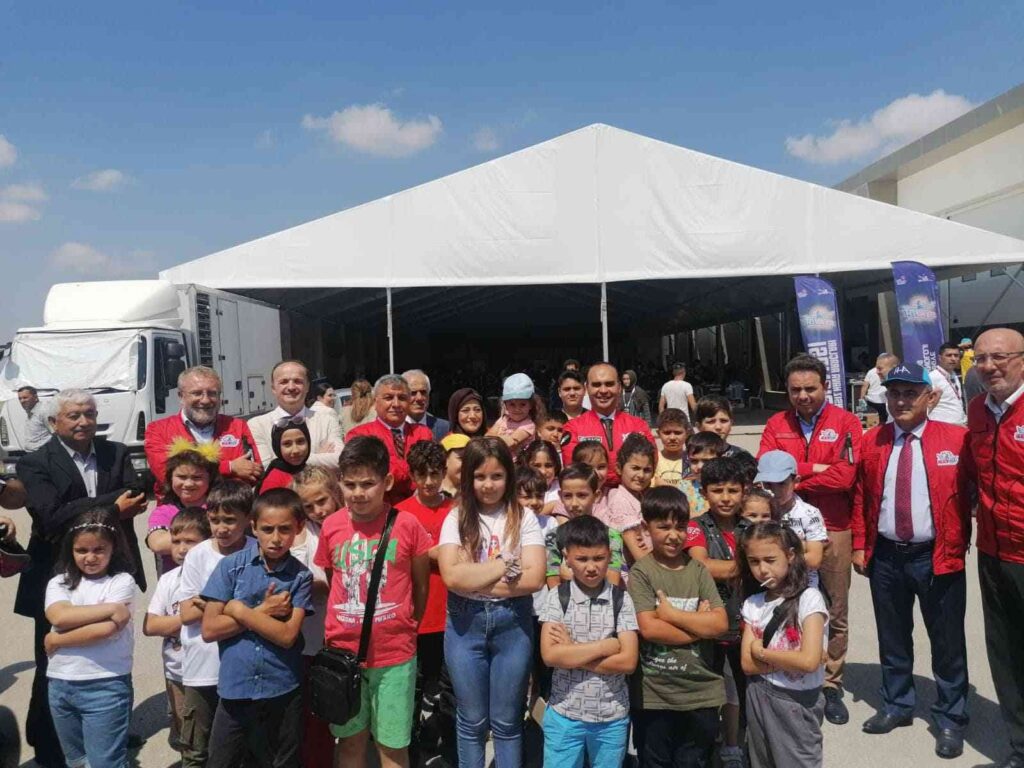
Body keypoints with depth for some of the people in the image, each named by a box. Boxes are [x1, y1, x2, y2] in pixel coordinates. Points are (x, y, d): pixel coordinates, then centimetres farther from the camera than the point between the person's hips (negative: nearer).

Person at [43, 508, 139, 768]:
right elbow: (59, 617, -14)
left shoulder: (122, 582, -7)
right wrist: (111, 608, -18)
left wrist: (56, 641, -9)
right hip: (61, 684, 5)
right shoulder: (59, 583, 5)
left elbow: (106, 629, -18)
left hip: (106, 685, -5)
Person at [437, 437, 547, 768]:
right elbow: (451, 576, -14)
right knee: (471, 721, 15)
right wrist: (506, 565, -13)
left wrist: (473, 578, -13)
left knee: (507, 722, 13)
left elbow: (534, 577, -12)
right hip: (465, 624, 1)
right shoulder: (456, 519, -2)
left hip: (513, 623, 0)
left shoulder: (524, 518, -2)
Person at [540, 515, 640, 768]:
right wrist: (607, 645, -16)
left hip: (612, 717, 1)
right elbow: (550, 655, -17)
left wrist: (571, 653, -14)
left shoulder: (621, 599, -6)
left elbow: (628, 661, -12)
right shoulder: (557, 597, -8)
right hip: (564, 714, -1)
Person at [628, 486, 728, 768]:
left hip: (701, 692, 3)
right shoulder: (640, 572, -9)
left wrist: (670, 614, -14)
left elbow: (720, 624, -8)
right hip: (653, 695, -3)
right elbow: (648, 628, -19)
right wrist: (698, 624, -13)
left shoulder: (698, 570, 1)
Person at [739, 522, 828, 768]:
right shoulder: (752, 604, 0)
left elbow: (809, 661, -24)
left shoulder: (809, 598, -15)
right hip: (759, 698, 5)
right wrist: (789, 659, -17)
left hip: (798, 701, -5)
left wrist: (761, 651, -13)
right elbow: (748, 664, -5)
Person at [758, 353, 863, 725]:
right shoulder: (776, 425, 5)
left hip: (833, 530, -1)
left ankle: (831, 686, 25)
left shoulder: (845, 422, -3)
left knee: (836, 614, 10)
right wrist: (815, 468, -14)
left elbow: (845, 476, -15)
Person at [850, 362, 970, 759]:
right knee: (892, 636, 16)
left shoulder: (956, 438, -7)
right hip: (885, 555, 3)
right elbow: (860, 496, 7)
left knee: (946, 641, 10)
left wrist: (959, 545, -6)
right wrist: (859, 544, 5)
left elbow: (968, 493, -3)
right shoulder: (872, 441, 3)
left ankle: (950, 719, 29)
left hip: (937, 557, -3)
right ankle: (897, 705, 35)